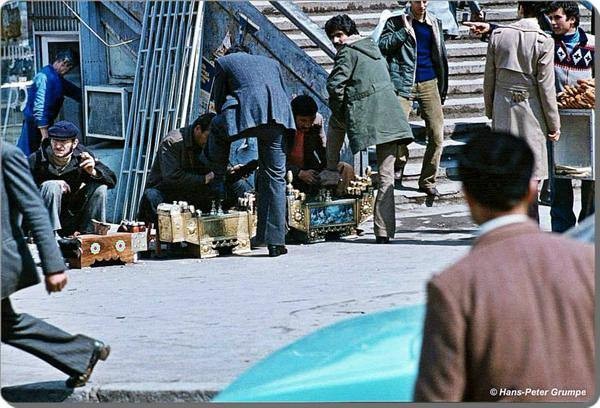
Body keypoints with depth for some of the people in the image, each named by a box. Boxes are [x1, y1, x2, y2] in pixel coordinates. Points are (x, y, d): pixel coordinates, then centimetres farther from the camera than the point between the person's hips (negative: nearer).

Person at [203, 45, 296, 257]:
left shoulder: (223, 62, 24)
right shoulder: (271, 63, 35)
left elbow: (219, 101, 23)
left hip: (248, 113, -4)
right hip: (278, 118, 4)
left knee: (217, 129, 29)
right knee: (275, 176, 9)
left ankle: (218, 182, 29)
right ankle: (275, 241, 7)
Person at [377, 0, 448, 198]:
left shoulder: (435, 24, 14)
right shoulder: (396, 22, 3)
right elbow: (383, 46, -8)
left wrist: (443, 88, 17)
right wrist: (405, 30, -13)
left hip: (429, 84, 3)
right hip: (404, 84, -3)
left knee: (437, 135, -3)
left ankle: (428, 181, 9)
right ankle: (399, 163, 20)